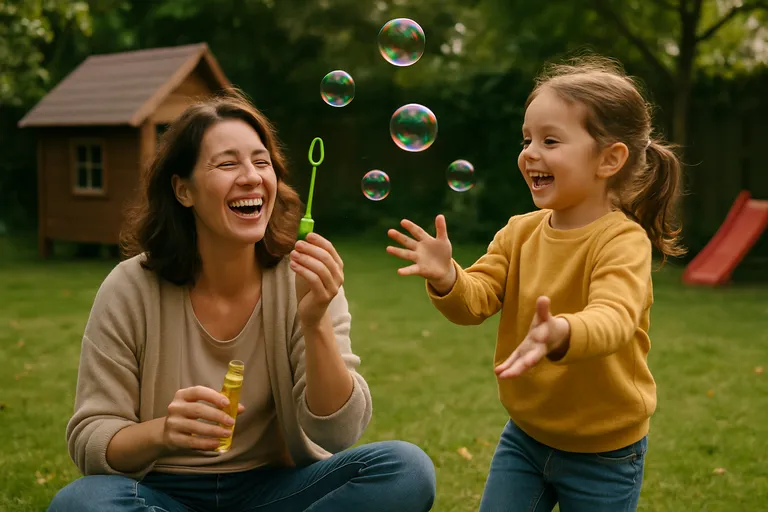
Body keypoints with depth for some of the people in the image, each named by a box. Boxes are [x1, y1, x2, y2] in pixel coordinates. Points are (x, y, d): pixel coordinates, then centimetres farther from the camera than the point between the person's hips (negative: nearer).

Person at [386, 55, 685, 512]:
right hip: (525, 435, 5)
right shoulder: (520, 231, -2)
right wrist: (447, 279, -31)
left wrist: (561, 335, -58)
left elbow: (613, 320, -37)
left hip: (602, 454, -5)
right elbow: (476, 301, -9)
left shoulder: (623, 241, -21)